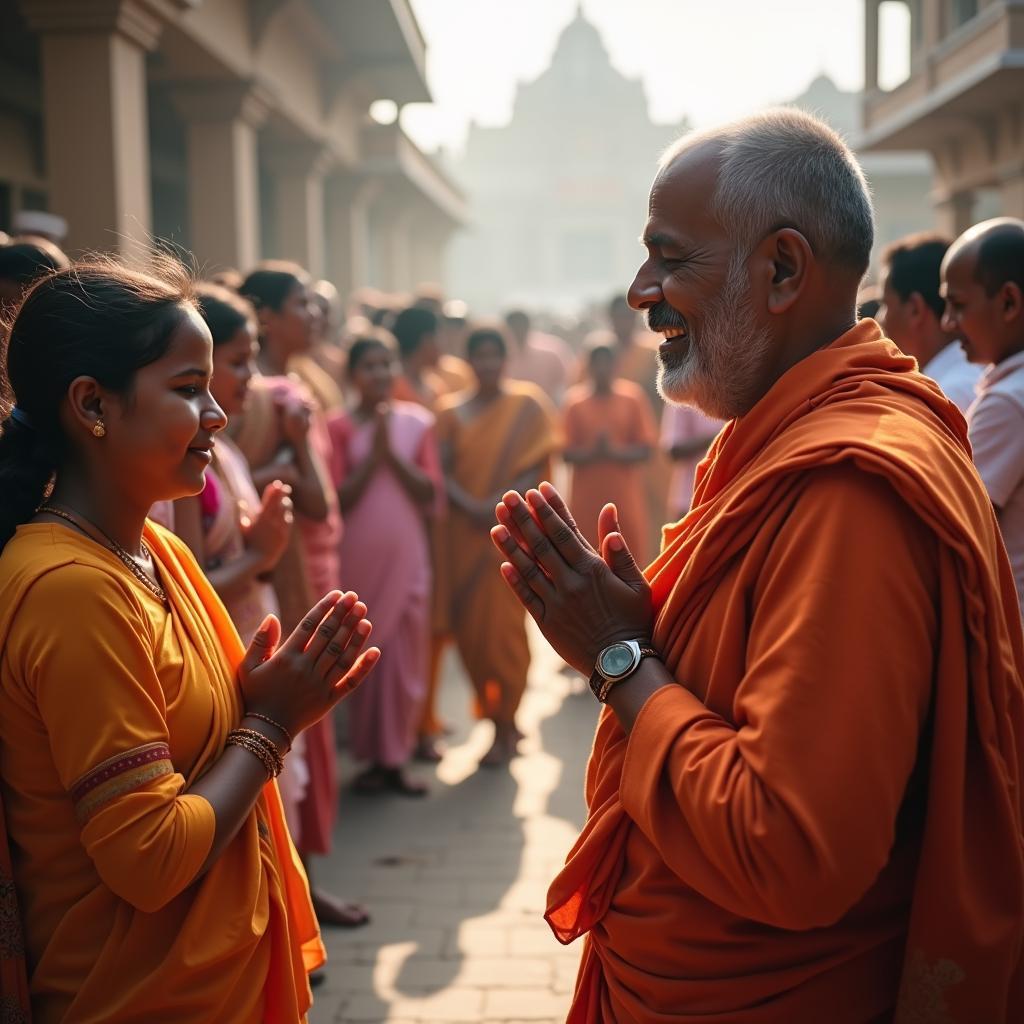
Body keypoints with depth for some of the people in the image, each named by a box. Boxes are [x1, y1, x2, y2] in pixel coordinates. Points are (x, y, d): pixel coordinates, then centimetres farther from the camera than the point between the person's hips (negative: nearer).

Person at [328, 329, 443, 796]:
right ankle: (367, 757, 13)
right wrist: (373, 454, -12)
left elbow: (431, 494, 0)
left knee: (405, 658, 3)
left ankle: (394, 758, 13)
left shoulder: (418, 421, 7)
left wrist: (393, 453, -10)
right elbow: (337, 499, -6)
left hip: (406, 556, 2)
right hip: (357, 558, -2)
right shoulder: (339, 427, -1)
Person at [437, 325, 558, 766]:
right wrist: (470, 506, -17)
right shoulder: (452, 411, 9)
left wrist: (500, 504, -18)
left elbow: (537, 468, -4)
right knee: (469, 625, 2)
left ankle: (504, 726, 7)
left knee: (503, 626, -5)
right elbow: (442, 470, 0)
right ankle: (496, 715, 17)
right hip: (465, 532, 3)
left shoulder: (527, 406, 3)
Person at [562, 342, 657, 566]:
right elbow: (566, 452, 0)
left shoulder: (633, 398, 3)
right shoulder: (576, 402, 3)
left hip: (626, 496, 0)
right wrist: (592, 451, -19)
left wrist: (615, 450, -19)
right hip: (588, 500, 0)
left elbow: (645, 449, -1)